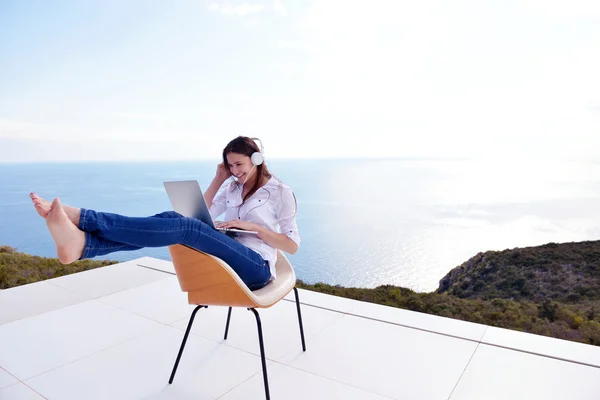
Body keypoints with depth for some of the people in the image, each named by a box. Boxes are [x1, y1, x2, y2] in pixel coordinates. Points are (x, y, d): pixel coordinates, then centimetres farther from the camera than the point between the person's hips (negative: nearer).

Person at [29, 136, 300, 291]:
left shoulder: (280, 192, 3)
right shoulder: (233, 189, 22)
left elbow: (292, 246, -3)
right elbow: (201, 215, 17)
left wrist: (252, 226, -13)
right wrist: (218, 179, 12)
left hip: (256, 268, -6)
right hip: (225, 261, 6)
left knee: (185, 227, -31)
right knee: (171, 219, -22)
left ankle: (79, 217, -40)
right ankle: (81, 242, -43)